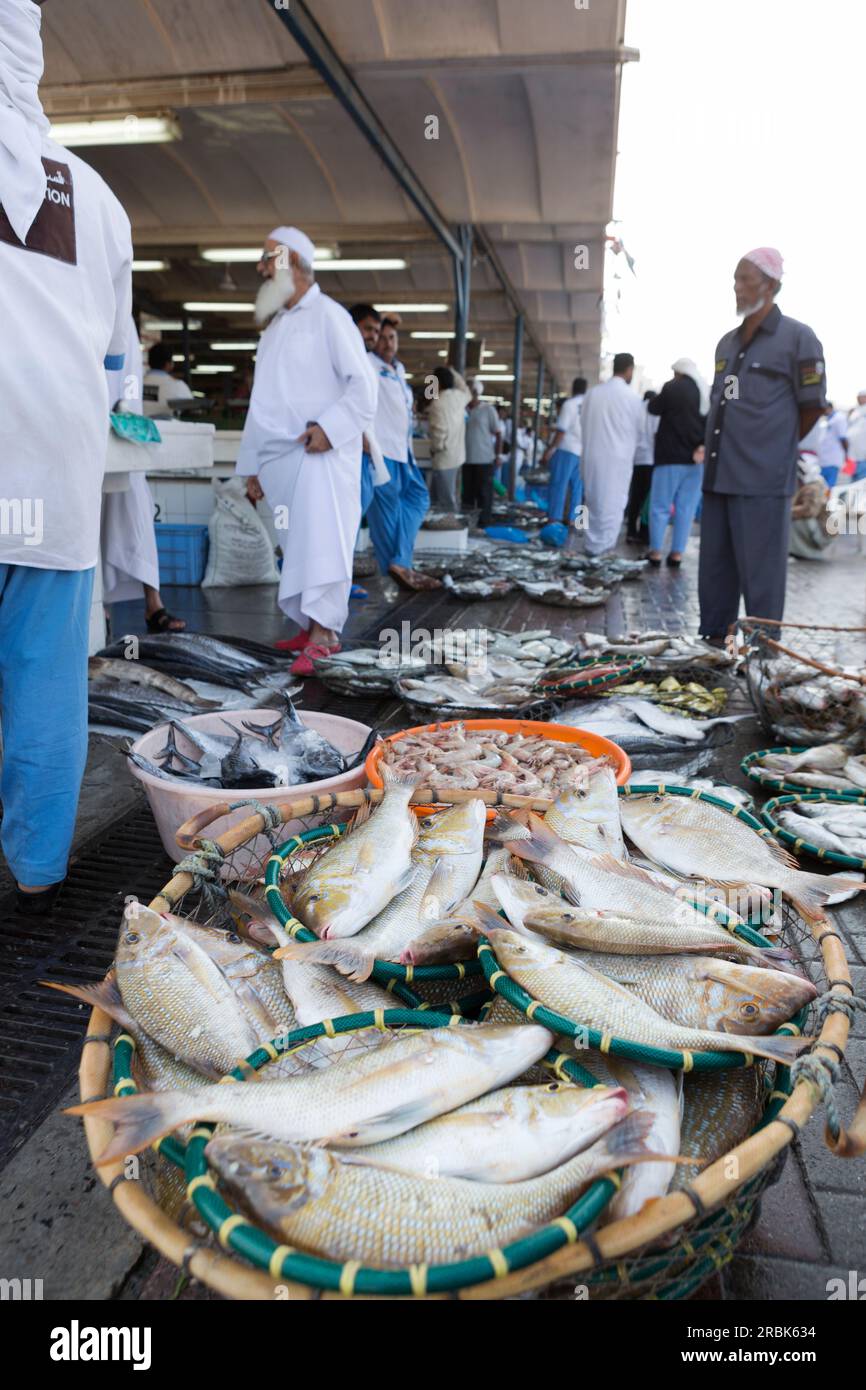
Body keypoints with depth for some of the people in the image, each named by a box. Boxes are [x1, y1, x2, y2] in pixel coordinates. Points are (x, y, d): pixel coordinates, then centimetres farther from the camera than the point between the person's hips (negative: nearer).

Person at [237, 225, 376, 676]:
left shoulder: (328, 315, -1)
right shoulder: (274, 326, 22)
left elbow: (362, 385, -8)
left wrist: (330, 427, -20)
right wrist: (252, 464, 20)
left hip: (320, 454, -7)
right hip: (279, 457, 7)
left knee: (320, 541, -18)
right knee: (296, 547, 6)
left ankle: (322, 630, -23)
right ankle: (313, 625, 12)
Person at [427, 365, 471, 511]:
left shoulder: (438, 402, -18)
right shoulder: (459, 396, 5)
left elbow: (440, 431, -24)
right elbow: (467, 392, 31)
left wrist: (435, 448, -6)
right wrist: (454, 373, 30)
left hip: (444, 458, -9)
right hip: (457, 455, 9)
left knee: (446, 501, -4)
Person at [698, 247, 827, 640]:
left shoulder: (797, 338, -2)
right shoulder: (726, 344, 17)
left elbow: (812, 406, 2)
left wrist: (778, 448, 11)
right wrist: (725, 451, 16)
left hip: (763, 479, -7)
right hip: (718, 475, 7)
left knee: (760, 575, -3)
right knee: (714, 569, 11)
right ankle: (713, 640, 22)